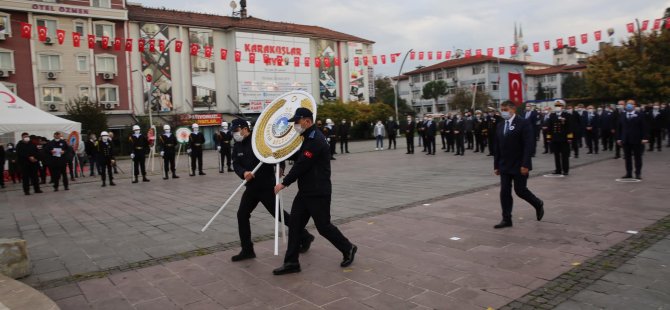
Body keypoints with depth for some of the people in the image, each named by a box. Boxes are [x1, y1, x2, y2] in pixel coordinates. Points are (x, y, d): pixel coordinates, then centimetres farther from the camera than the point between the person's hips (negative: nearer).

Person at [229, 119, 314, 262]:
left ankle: (304, 237, 20)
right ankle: (247, 250, 17)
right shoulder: (237, 146, 7)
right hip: (251, 187, 7)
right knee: (242, 215, 4)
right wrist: (244, 173, -23)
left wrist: (280, 167, -30)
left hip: (267, 186, -7)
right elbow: (236, 164, -2)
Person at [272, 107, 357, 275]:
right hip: (305, 191, 10)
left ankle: (348, 249, 25)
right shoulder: (309, 138, 13)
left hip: (318, 193, -10)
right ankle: (291, 262, 13)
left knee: (323, 226, 3)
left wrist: (284, 183, -14)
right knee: (294, 224, 6)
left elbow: (301, 165, -22)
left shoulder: (316, 140, -20)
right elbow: (299, 159, 23)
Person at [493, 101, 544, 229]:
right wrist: (496, 165, 9)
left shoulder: (524, 123, -9)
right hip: (504, 166, 6)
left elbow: (529, 145, -14)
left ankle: (538, 204, 30)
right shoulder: (500, 126, 10)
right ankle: (506, 219, 10)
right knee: (504, 192, 3)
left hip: (519, 166, -5)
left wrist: (525, 165, -20)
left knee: (520, 190, 1)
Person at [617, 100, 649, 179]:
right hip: (625, 140, 3)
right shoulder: (622, 116, 11)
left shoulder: (639, 116, 0)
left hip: (636, 140, -3)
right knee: (627, 157, 7)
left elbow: (645, 128, -4)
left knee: (638, 157, 3)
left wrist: (645, 138, -13)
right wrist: (618, 138, 4)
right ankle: (629, 173, 12)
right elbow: (619, 128, 11)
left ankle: (638, 173, 9)